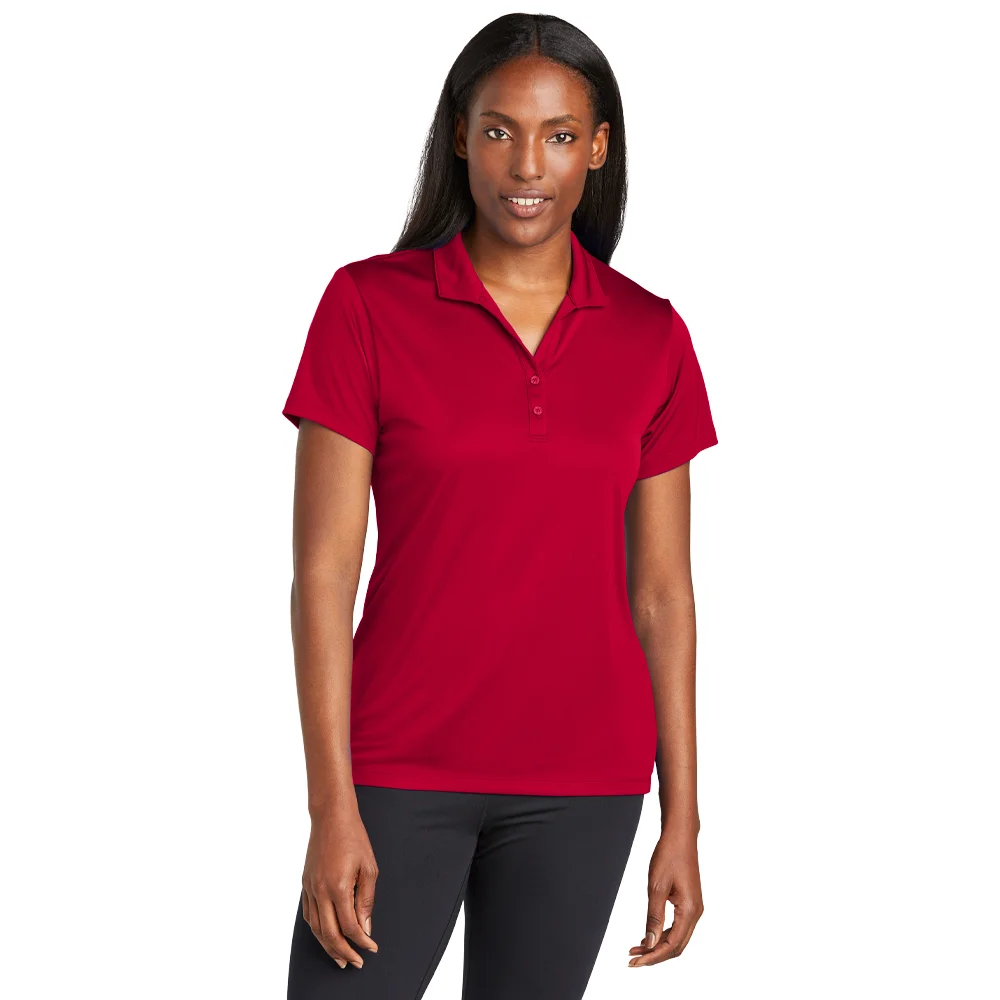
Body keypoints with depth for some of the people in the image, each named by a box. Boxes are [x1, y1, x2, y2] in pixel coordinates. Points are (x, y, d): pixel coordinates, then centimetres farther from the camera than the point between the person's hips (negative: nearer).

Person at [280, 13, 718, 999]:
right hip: (402, 769, -2)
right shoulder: (367, 305, -5)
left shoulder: (651, 337, 2)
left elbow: (661, 590, 6)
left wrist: (682, 821, 4)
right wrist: (333, 808, -11)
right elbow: (324, 569, -6)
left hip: (580, 783, 2)